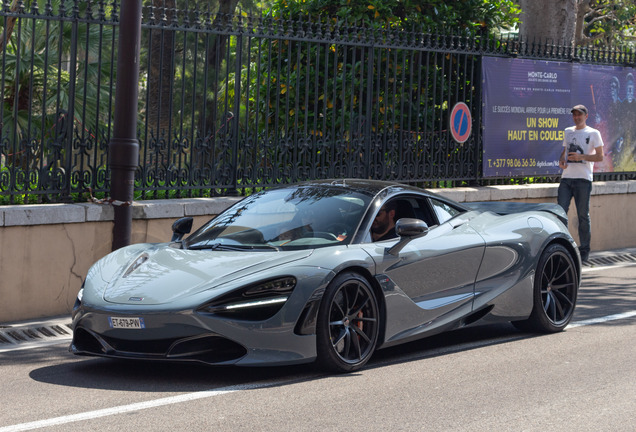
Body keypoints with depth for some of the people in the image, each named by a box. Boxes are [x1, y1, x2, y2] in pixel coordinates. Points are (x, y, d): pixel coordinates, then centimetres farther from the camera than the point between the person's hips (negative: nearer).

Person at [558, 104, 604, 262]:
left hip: (583, 179, -4)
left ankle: (584, 250, 7)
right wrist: (561, 160, 4)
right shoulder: (568, 132, 18)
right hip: (566, 178, 4)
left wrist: (581, 157, -16)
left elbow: (600, 157, -2)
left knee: (583, 216, 0)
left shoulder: (593, 133, 2)